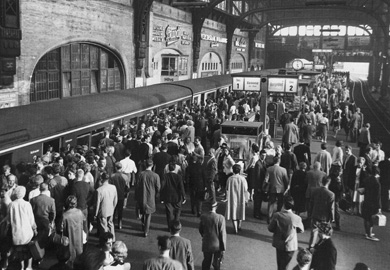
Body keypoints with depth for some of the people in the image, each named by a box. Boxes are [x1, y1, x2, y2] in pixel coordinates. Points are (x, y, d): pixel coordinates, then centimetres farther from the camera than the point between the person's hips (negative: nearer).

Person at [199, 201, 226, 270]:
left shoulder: (203, 217, -12)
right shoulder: (220, 218, -21)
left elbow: (200, 230, 3)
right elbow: (222, 234, -17)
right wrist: (223, 248, -7)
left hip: (206, 244, 2)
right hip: (217, 245, -2)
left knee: (206, 261, 19)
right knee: (217, 262, 21)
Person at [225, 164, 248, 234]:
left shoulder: (229, 179, -10)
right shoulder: (242, 179, -11)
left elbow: (227, 189, -4)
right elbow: (245, 190, -7)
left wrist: (227, 198, 8)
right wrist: (246, 199, 3)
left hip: (232, 199, -1)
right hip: (240, 199, 1)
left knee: (233, 213, 6)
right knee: (240, 211, 20)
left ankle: (235, 228, -1)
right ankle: (239, 226, 33)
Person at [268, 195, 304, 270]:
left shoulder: (276, 215, -18)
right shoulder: (296, 218, -22)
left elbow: (270, 228, -6)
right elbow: (301, 230, -3)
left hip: (278, 244, 2)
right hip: (290, 246, -2)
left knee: (280, 264, 22)